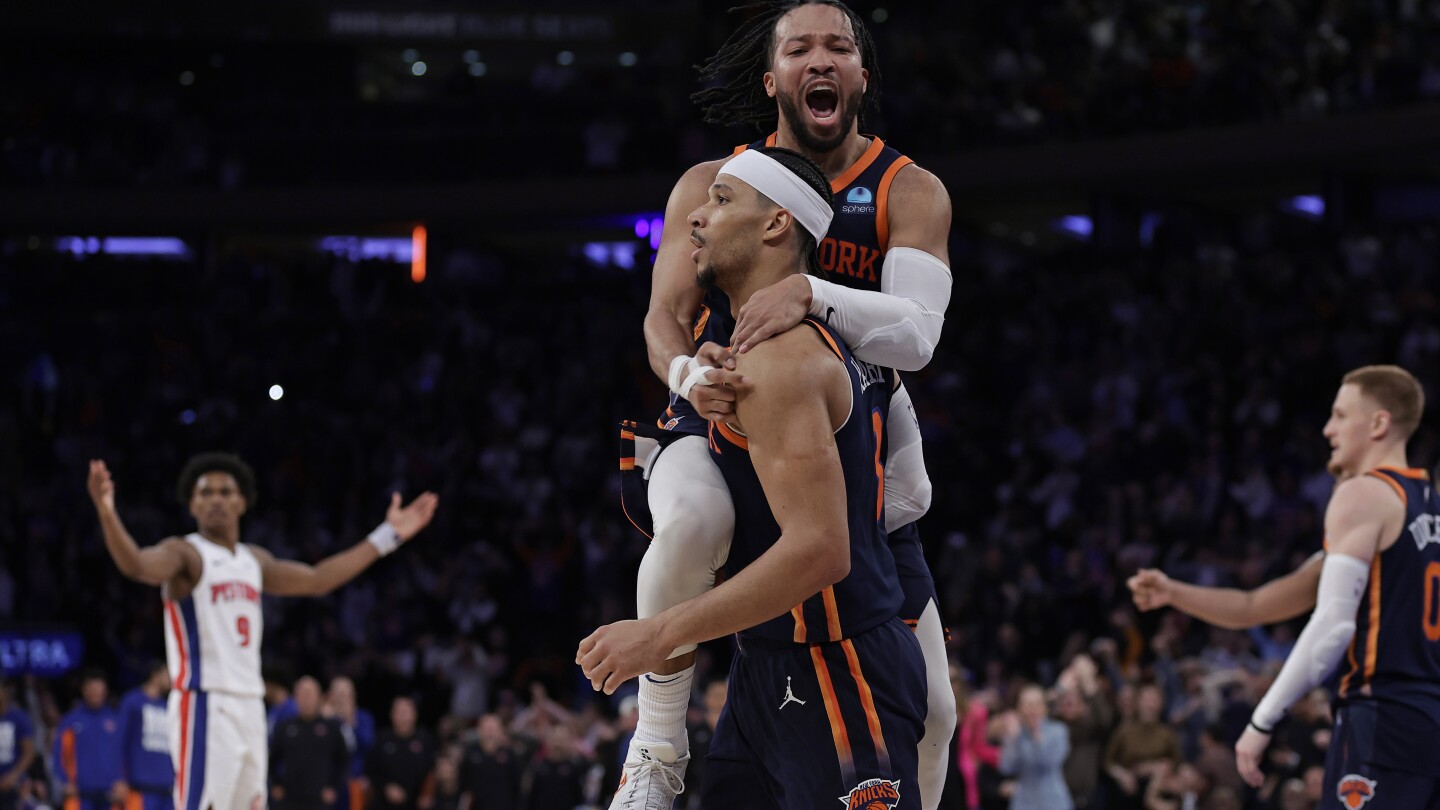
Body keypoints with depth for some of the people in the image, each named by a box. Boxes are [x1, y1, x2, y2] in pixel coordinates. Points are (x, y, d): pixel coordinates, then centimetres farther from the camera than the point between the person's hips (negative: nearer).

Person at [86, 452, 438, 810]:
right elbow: (135, 563, -27)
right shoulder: (184, 554, -7)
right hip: (205, 708, -8)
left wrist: (388, 536, 31)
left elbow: (317, 580, 28)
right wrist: (107, 513, -47)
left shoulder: (255, 560, 17)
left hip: (249, 708, 8)